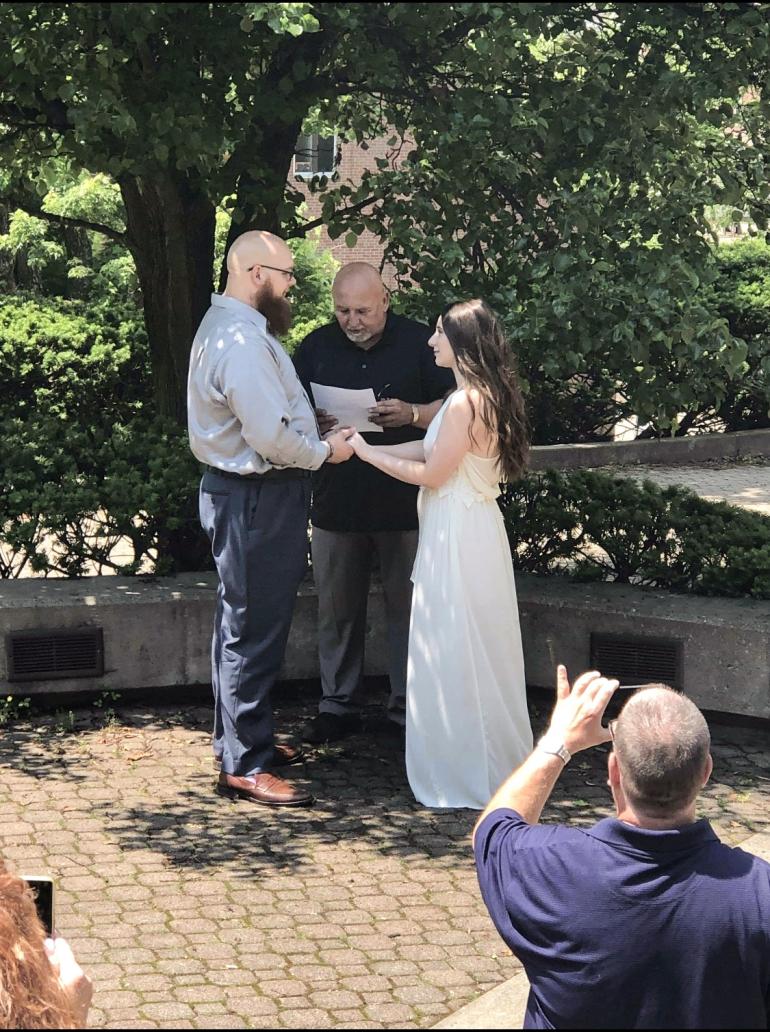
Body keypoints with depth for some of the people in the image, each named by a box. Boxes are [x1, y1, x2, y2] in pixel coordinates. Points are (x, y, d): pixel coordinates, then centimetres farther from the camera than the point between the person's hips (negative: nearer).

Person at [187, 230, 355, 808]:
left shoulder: (228, 325, 13)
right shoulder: (242, 340, -22)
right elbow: (272, 436, -26)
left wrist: (312, 431, 12)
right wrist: (325, 451, -10)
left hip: (248, 494, 11)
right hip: (256, 499, -11)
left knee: (247, 626, 20)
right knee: (254, 630, -6)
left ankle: (245, 741, 32)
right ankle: (244, 766, -2)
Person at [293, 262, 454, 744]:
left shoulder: (419, 342, -2)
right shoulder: (317, 347, 7)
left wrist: (411, 414, -19)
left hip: (405, 501, -3)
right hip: (337, 501, 3)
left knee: (407, 607, 3)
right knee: (338, 609, 9)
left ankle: (407, 707, 13)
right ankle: (338, 705, 19)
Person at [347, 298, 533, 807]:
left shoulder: (466, 403, -21)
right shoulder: (490, 397, 9)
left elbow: (431, 473, -15)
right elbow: (431, 448, 12)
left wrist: (368, 453, -5)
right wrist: (365, 444, 11)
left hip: (458, 537, -10)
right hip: (473, 530, 10)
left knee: (455, 656, 0)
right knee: (479, 655, 17)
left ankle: (463, 777, 9)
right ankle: (497, 764, 27)